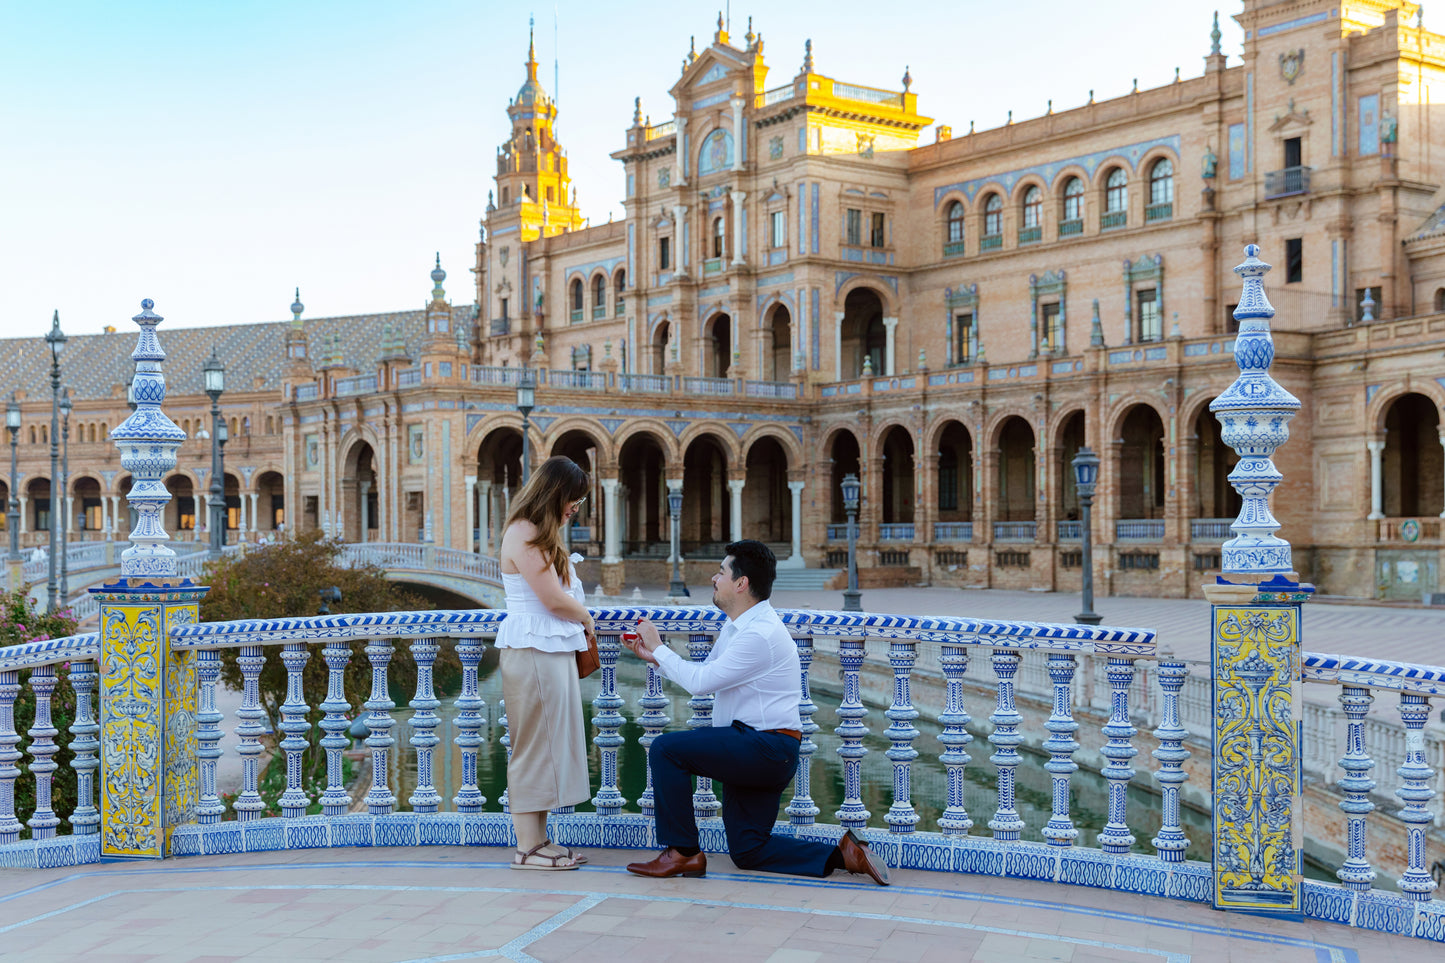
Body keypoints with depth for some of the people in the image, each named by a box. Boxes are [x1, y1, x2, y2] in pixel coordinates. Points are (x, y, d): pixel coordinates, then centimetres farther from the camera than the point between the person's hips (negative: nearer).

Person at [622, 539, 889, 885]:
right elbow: (703, 674, 19)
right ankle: (842, 854, 8)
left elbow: (699, 682, -21)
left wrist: (659, 648, -8)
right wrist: (653, 655, 10)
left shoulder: (760, 634, -21)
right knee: (748, 851, 11)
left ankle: (683, 853, -5)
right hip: (765, 753, 10)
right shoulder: (736, 626, 13)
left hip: (766, 748, -10)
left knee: (666, 748, -15)